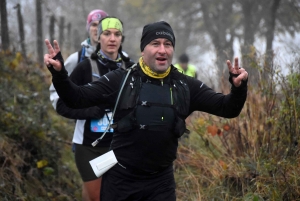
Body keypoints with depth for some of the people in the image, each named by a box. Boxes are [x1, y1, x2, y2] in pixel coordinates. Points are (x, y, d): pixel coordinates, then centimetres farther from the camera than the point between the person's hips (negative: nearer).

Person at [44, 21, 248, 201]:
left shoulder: (186, 87, 3)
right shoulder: (121, 80, -3)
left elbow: (227, 108, 2)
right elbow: (78, 98, -4)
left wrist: (238, 88, -20)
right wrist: (59, 72, -22)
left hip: (161, 181, 2)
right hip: (120, 178, -1)